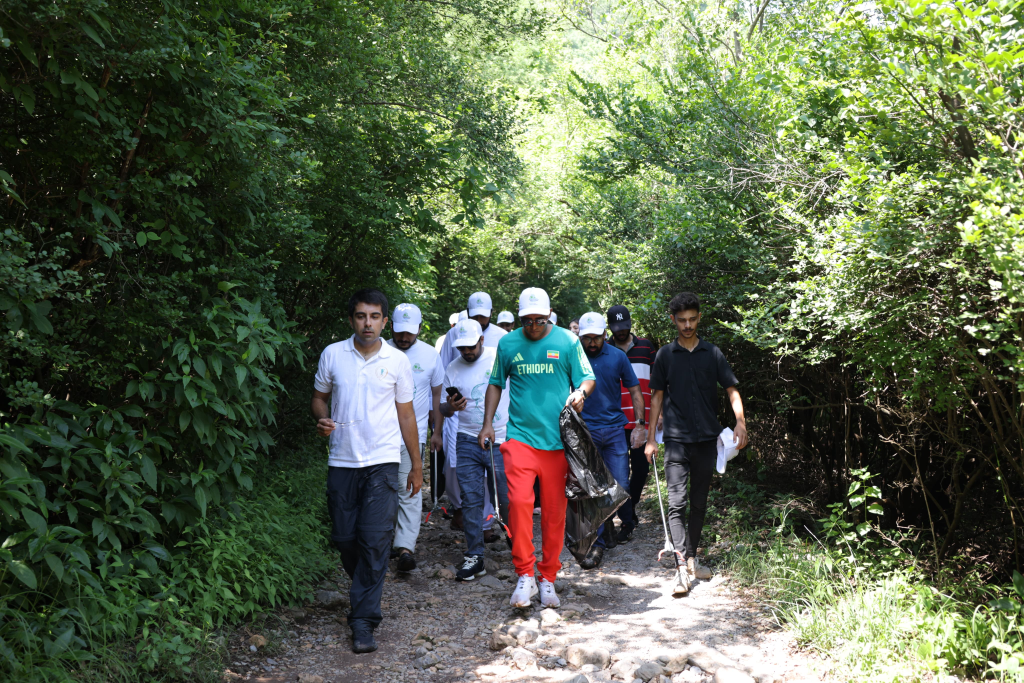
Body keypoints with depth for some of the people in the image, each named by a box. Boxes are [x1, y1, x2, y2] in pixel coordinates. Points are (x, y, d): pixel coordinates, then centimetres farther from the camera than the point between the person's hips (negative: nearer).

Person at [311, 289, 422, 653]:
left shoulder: (397, 361, 2)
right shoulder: (332, 354, 3)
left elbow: (405, 413, 9)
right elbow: (319, 396, 15)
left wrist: (417, 465, 10)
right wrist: (322, 420, -9)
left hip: (382, 462, -2)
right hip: (341, 462, 2)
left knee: (374, 540, -9)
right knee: (344, 538, 6)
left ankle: (363, 620, -1)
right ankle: (366, 588, 36)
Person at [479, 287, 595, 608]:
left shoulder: (567, 341, 4)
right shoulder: (507, 344, 8)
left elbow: (588, 378, 8)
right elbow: (496, 384, 18)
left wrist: (580, 393, -15)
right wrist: (488, 423, 9)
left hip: (557, 440, 0)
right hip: (520, 436, 0)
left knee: (555, 511, 4)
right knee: (519, 501, -15)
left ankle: (548, 578, 19)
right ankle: (525, 575, -1)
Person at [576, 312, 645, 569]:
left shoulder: (617, 356, 1)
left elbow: (634, 391, 7)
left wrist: (641, 423, -2)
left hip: (614, 429, 1)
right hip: (584, 430, -1)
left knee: (620, 484, 2)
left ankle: (628, 522, 33)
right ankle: (597, 543, 4)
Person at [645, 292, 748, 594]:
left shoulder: (712, 353, 7)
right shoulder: (665, 355, 5)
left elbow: (731, 390, 6)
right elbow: (657, 396, 8)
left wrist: (740, 422, -11)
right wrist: (651, 438, 4)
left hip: (707, 438, 2)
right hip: (676, 439, -2)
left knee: (699, 502, 11)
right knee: (677, 504, -11)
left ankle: (691, 554, 27)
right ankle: (685, 569, -13)